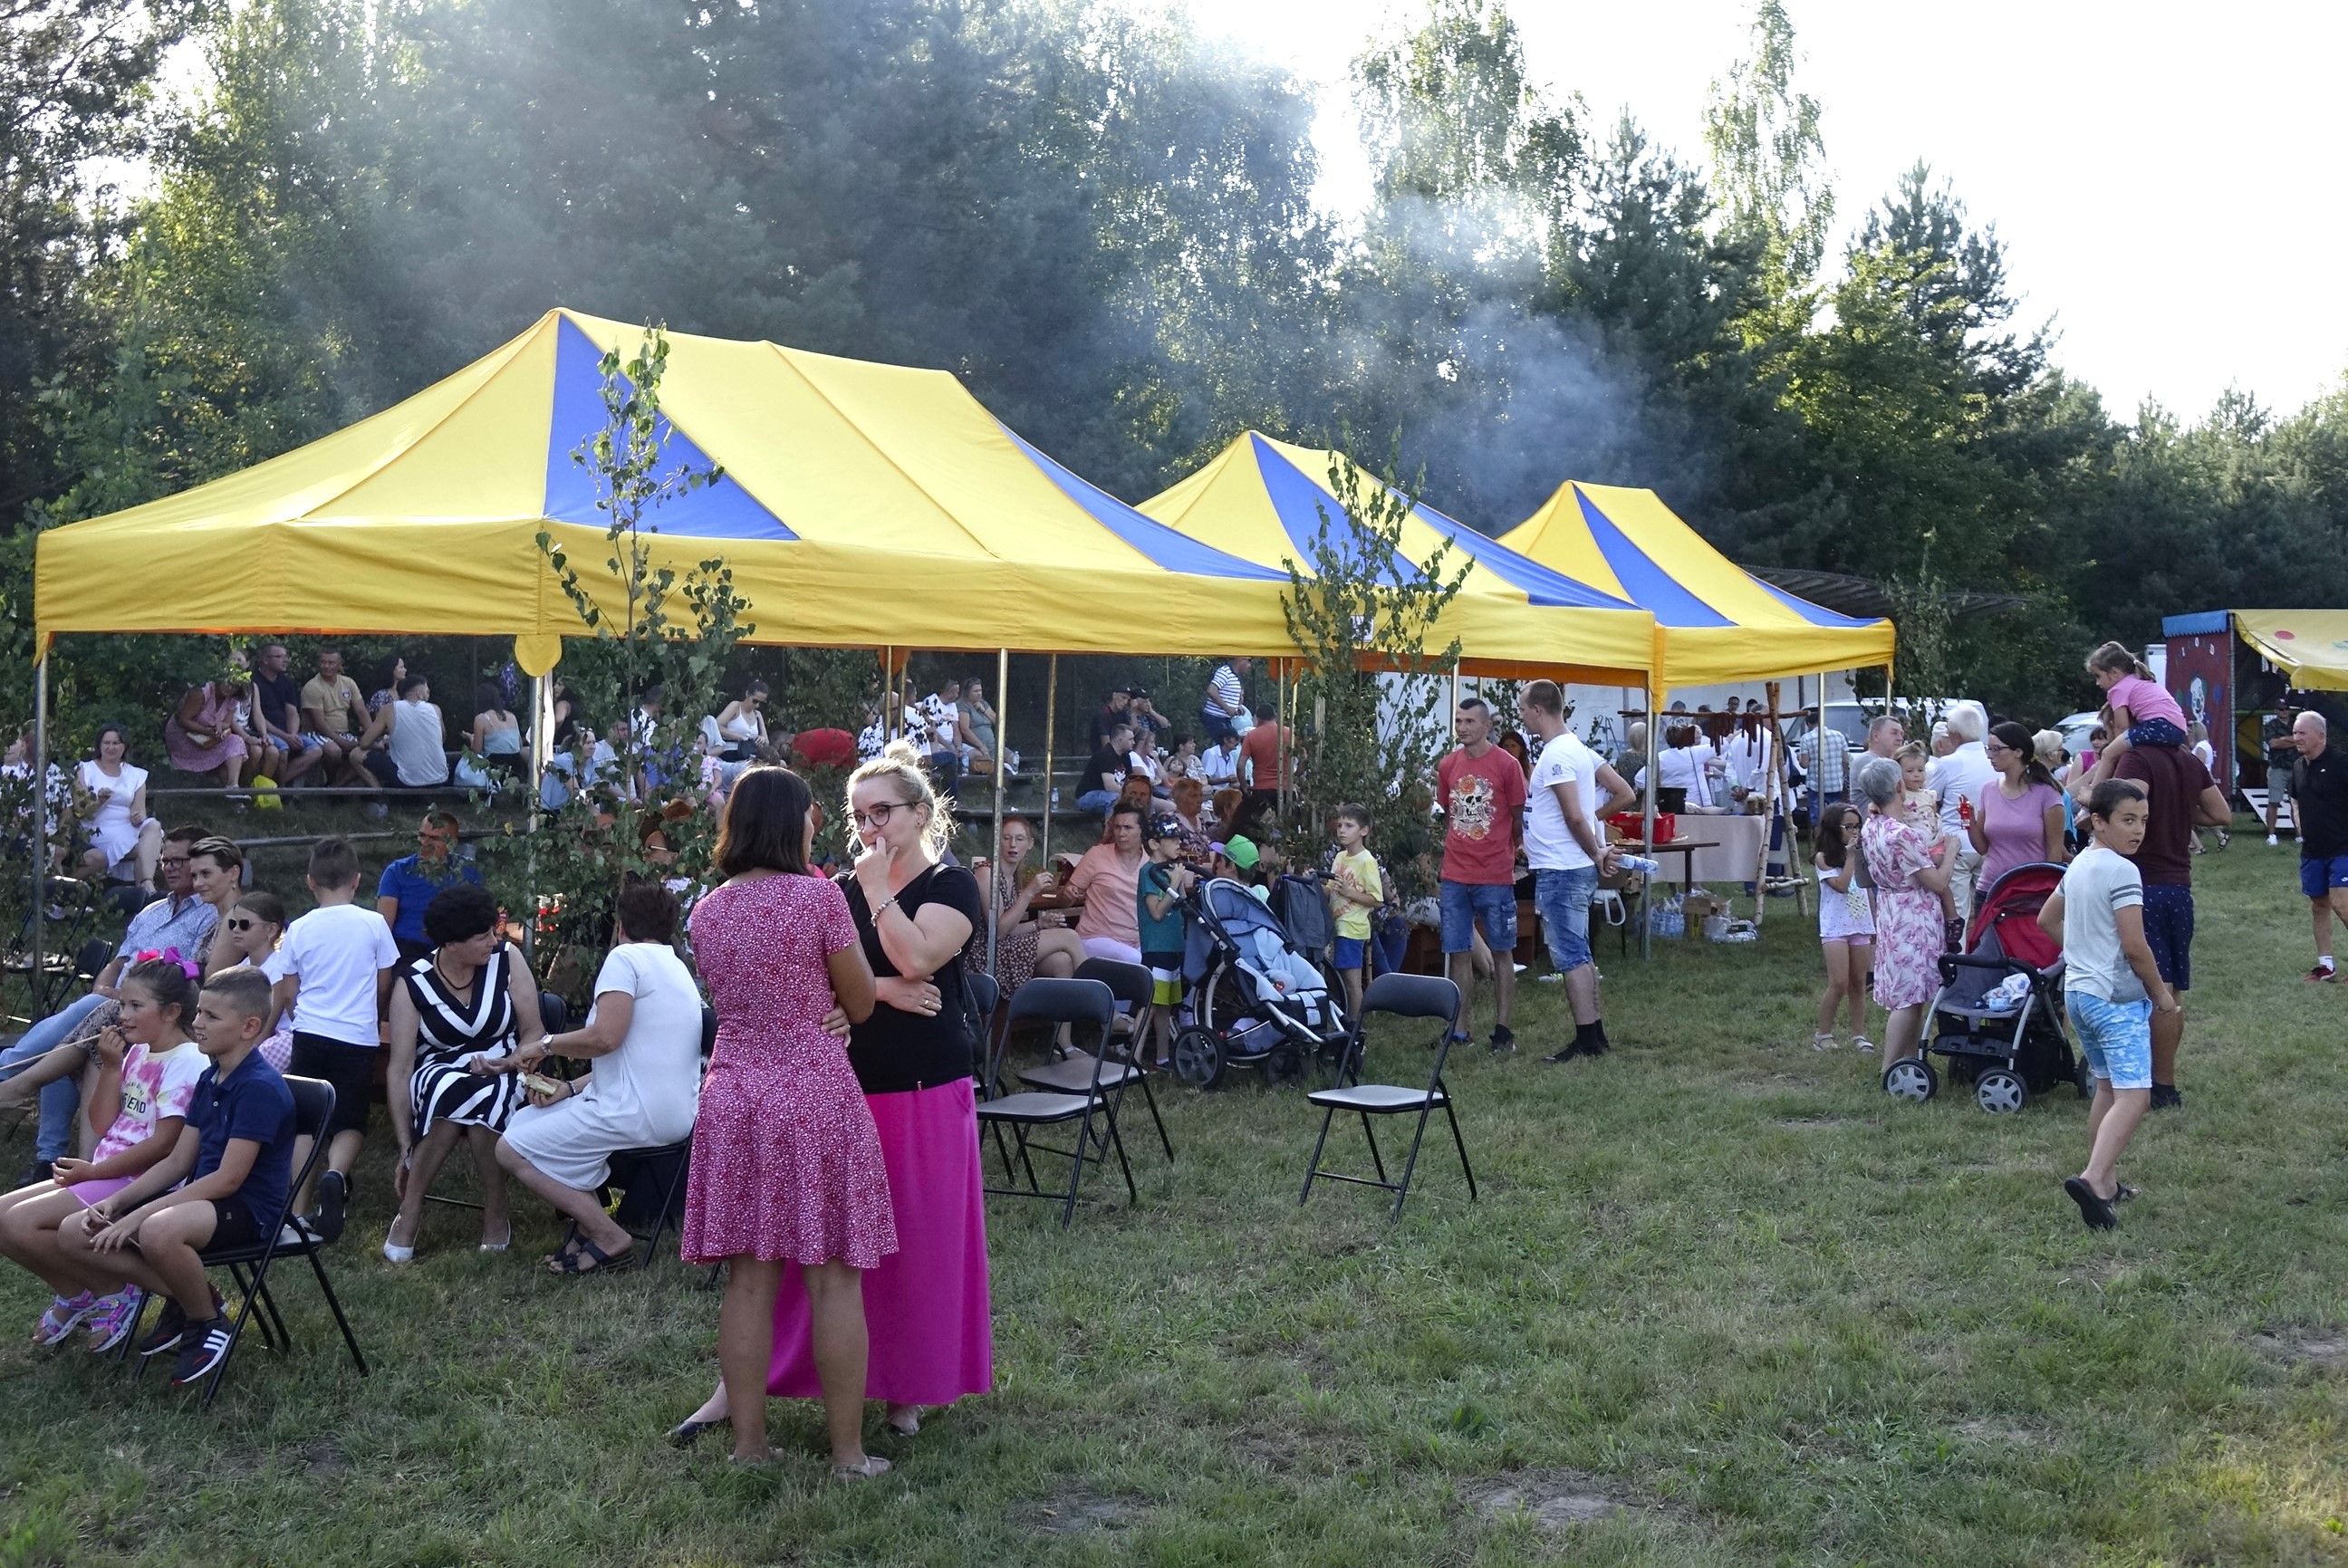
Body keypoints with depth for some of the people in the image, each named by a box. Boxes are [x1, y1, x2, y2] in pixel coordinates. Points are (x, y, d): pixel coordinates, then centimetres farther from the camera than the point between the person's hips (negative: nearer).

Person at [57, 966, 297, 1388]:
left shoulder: (259, 1087, -20)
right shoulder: (209, 1080, 10)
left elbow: (228, 1179, -23)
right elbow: (178, 1162, 14)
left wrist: (138, 1215, -23)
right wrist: (117, 1201, -1)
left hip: (248, 1209, -9)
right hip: (201, 1195, 10)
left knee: (158, 1232, -40)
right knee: (77, 1236, -1)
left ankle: (208, 1321, -11)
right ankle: (184, 1298, 10)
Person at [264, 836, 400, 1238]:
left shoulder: (299, 929, 0)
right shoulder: (373, 924, -3)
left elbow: (288, 993, 5)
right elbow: (384, 986, 6)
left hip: (309, 1034, 1)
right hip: (358, 1037, -1)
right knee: (349, 1124, 5)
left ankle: (297, 1209, 6)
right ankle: (335, 1174, -24)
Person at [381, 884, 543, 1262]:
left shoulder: (507, 958, -5)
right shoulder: (413, 985, -8)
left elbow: (534, 1034, 1)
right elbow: (399, 1068, -11)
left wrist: (508, 1063, -22)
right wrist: (406, 1150, -17)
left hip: (504, 1075, 1)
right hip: (437, 1076, 0)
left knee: (484, 1095, -37)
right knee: (451, 1090, -38)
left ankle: (495, 1215, -22)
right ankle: (408, 1213, -24)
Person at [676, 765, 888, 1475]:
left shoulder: (706, 911, 6)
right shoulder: (819, 896, -10)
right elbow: (860, 1004, -2)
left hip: (733, 1096, 5)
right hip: (816, 1095, -5)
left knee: (747, 1279, 9)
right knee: (834, 1279, 2)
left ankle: (748, 1443, 15)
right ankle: (848, 1450, 7)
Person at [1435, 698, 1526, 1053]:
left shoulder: (1507, 765, -5)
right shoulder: (1447, 766, 7)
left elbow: (1519, 820, 2)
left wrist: (1509, 857, 3)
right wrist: (1441, 869, 13)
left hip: (1496, 877, -4)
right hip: (1454, 877, 4)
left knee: (1501, 951, 5)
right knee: (1458, 953, 6)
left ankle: (1502, 1027, 12)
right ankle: (1459, 1028, 13)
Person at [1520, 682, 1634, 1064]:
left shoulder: (1557, 755, -17)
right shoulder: (1578, 748, 14)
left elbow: (1574, 818, -21)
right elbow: (1625, 794, 16)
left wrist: (1596, 853, -8)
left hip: (1560, 871, -10)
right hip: (1578, 868, 10)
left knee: (1571, 957, -6)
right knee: (1579, 955, 14)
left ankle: (1586, 1041, -3)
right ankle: (1595, 1033, 19)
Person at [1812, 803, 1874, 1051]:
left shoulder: (1861, 857, 10)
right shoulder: (1824, 858, -5)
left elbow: (1868, 890, 17)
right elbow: (1841, 885, -18)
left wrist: (1876, 925, 17)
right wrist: (1850, 856, -15)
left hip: (1861, 926, 5)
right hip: (1835, 928, -5)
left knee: (1859, 983, 7)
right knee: (1839, 984, -10)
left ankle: (1859, 1035, 13)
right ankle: (1823, 1034, 2)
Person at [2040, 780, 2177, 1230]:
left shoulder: (2078, 866, 11)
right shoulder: (2122, 872, -16)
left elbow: (2046, 920, 24)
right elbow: (2135, 947, -18)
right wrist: (2161, 993, -4)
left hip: (2077, 991, 9)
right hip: (2118, 998, -9)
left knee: (2107, 1087, 19)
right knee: (2133, 1095, -13)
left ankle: (2105, 1181, 24)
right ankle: (2093, 1179, -28)